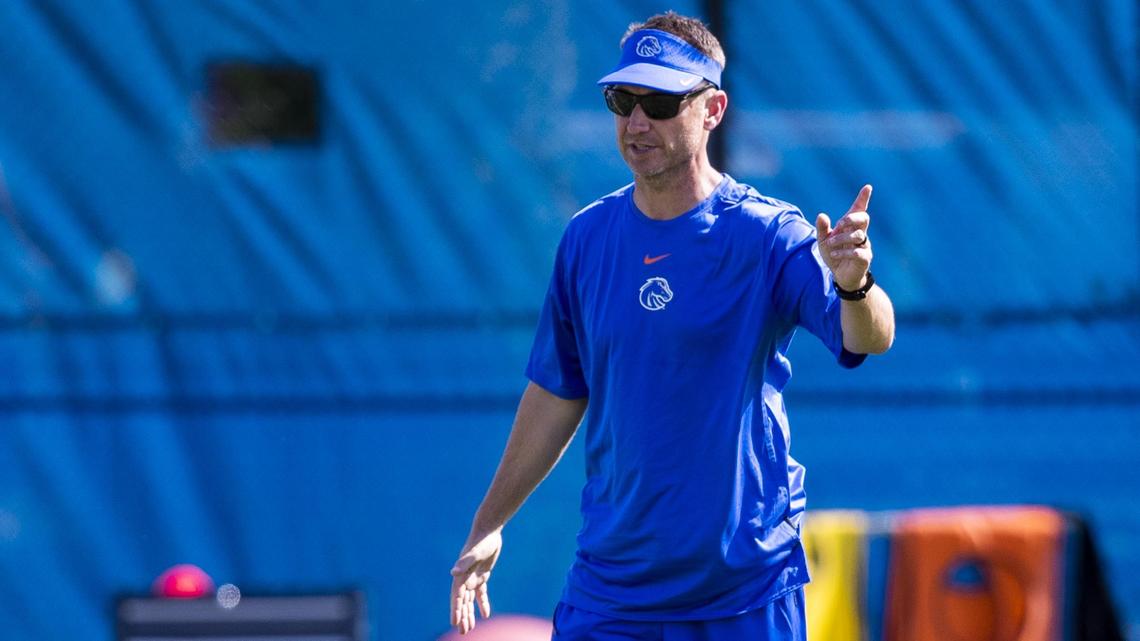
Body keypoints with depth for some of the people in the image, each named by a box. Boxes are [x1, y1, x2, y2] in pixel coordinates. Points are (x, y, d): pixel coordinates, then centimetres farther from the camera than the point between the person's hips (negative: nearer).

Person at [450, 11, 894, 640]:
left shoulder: (768, 234, -10)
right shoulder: (587, 237, 5)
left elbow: (869, 338, -26)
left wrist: (853, 285, -48)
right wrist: (488, 524, 17)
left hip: (748, 589, -4)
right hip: (610, 584, 4)